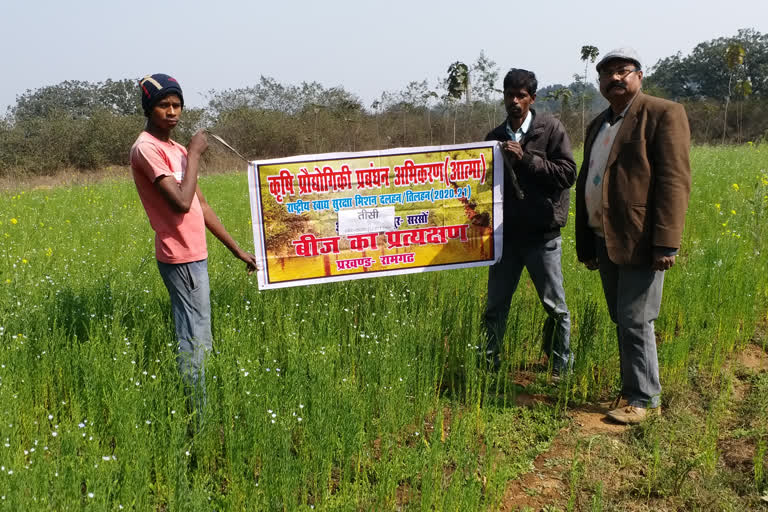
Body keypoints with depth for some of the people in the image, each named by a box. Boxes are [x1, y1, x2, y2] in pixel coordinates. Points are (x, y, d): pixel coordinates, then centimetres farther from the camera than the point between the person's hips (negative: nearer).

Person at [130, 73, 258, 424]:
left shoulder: (175, 149, 16)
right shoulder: (147, 148, -12)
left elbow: (200, 205, 18)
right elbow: (182, 202, -23)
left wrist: (238, 250, 18)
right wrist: (194, 155, -12)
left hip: (194, 256, 9)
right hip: (181, 258, -9)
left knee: (196, 339, 13)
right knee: (196, 342, -7)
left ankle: (196, 415, 23)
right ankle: (198, 420, 1)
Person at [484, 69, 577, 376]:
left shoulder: (550, 129, -2)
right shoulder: (495, 137, 11)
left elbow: (568, 174, -10)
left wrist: (526, 159, -17)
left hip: (542, 234, -3)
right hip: (506, 233, 4)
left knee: (555, 306, 5)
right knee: (495, 306, 7)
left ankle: (561, 367, 19)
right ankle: (488, 364, 17)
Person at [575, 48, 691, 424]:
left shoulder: (663, 114, -5)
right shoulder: (597, 125, 19)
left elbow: (674, 181, -13)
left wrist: (666, 243, -20)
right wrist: (585, 244, 16)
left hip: (639, 241, -7)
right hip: (605, 240, 7)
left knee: (635, 322, -4)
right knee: (622, 322, 13)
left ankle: (644, 399, 9)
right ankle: (631, 390, 24)